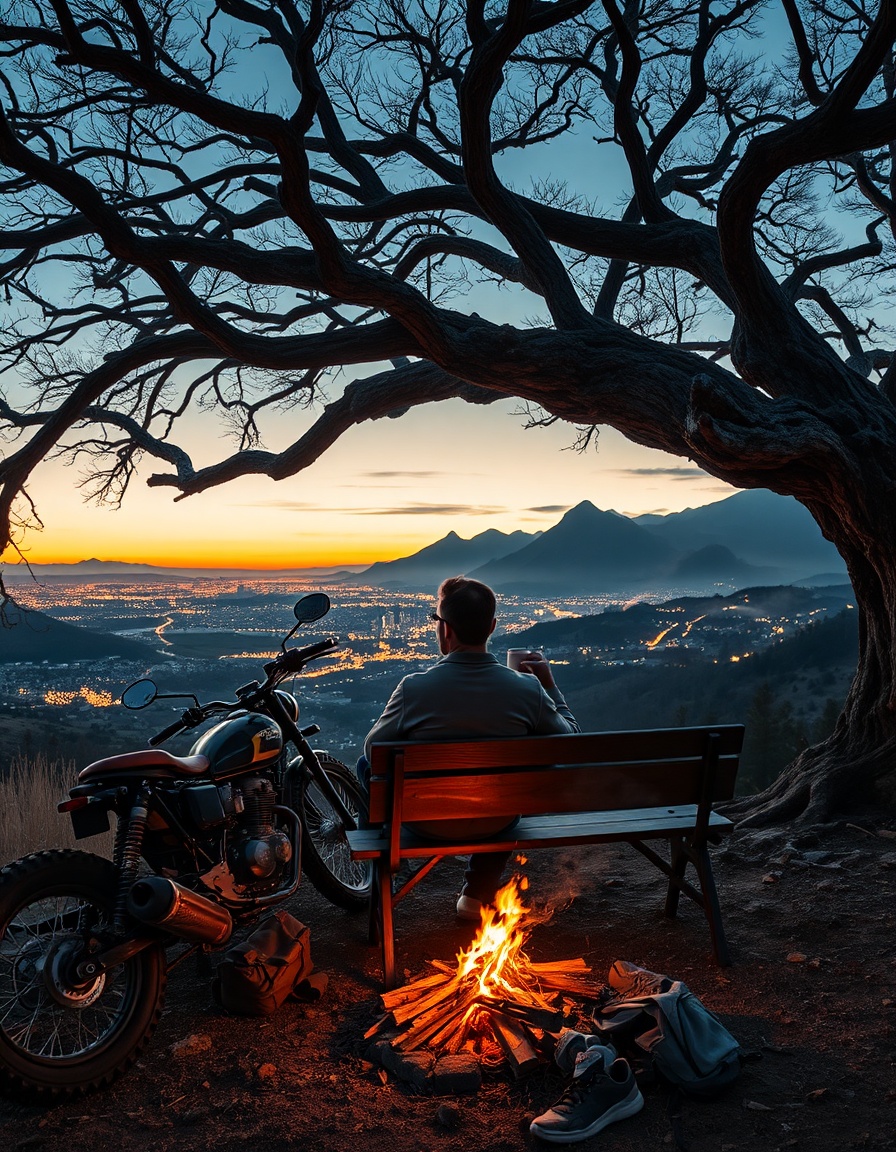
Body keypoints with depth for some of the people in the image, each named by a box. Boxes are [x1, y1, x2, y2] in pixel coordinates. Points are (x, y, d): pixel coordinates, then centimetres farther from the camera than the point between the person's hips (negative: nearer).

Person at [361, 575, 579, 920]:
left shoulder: (414, 688, -24)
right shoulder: (528, 689, -19)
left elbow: (374, 749, -7)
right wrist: (549, 685, 8)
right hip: (495, 823, 2)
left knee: (367, 764, 25)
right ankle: (478, 893, 38)